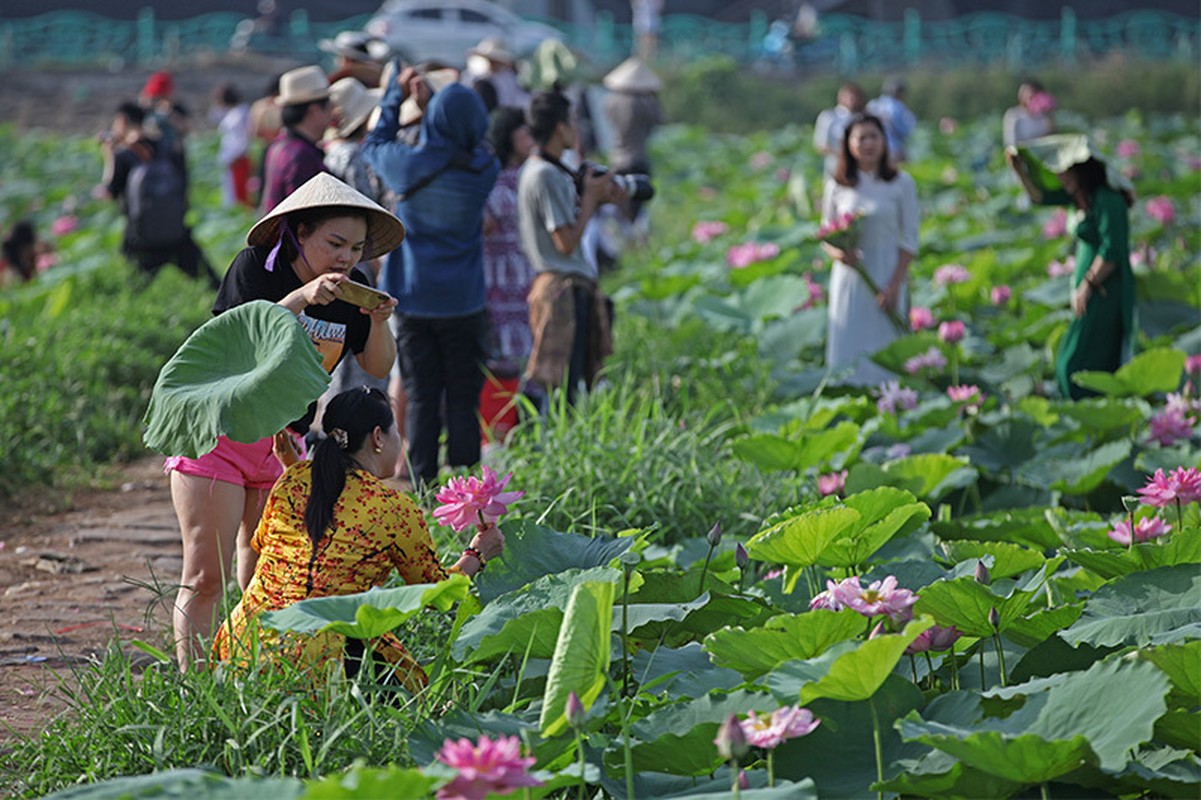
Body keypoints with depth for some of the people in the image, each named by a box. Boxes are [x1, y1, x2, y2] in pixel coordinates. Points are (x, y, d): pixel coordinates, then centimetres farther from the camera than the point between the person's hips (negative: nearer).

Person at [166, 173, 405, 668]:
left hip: (283, 444, 5)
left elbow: (377, 368, 4)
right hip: (218, 430, -5)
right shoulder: (256, 267, -12)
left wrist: (379, 322, -16)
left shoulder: (350, 290, 2)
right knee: (205, 577, -7)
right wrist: (301, 298, -34)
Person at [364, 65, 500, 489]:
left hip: (413, 299, 1)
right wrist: (428, 101, 10)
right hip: (462, 301, -1)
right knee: (463, 398, 4)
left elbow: (375, 142, 13)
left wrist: (397, 92, 23)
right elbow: (467, 145, 14)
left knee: (421, 399, 6)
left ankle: (423, 488, 7)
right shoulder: (483, 171, -10)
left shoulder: (409, 163, -9)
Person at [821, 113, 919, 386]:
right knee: (848, 348, 1)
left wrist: (895, 285, -10)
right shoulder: (837, 186, 3)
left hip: (886, 278, -2)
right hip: (849, 276, 2)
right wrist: (838, 253, -15)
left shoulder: (901, 184, -2)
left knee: (882, 348, -1)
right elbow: (826, 237, 9)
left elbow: (909, 240, -1)